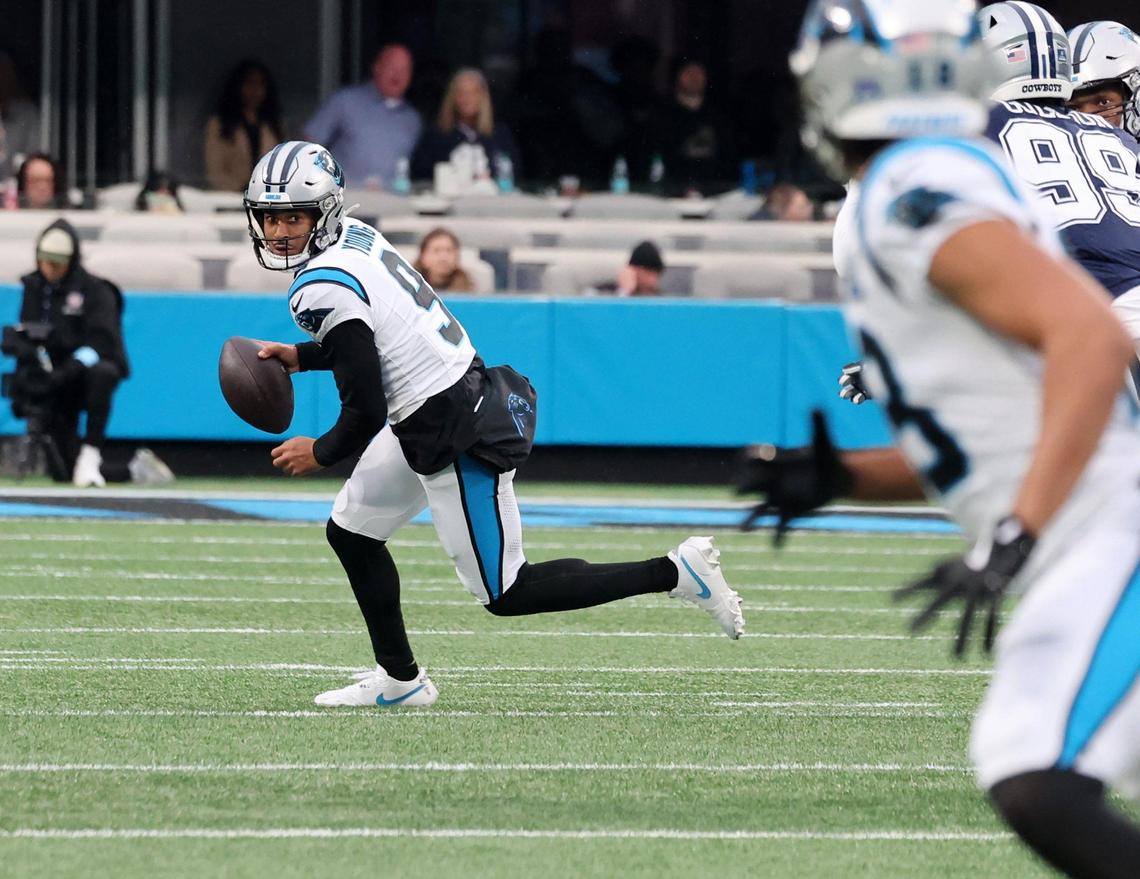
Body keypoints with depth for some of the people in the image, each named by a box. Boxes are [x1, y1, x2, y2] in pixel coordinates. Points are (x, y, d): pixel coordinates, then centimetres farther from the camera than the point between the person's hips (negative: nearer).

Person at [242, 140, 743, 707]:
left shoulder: (322, 291, -22)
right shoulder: (353, 235, 6)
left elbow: (366, 412, -20)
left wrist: (319, 454, -2)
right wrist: (301, 357, 19)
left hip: (457, 439, -10)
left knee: (505, 593, 0)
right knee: (350, 532, 19)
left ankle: (674, 573, 0)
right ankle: (398, 680, 28)